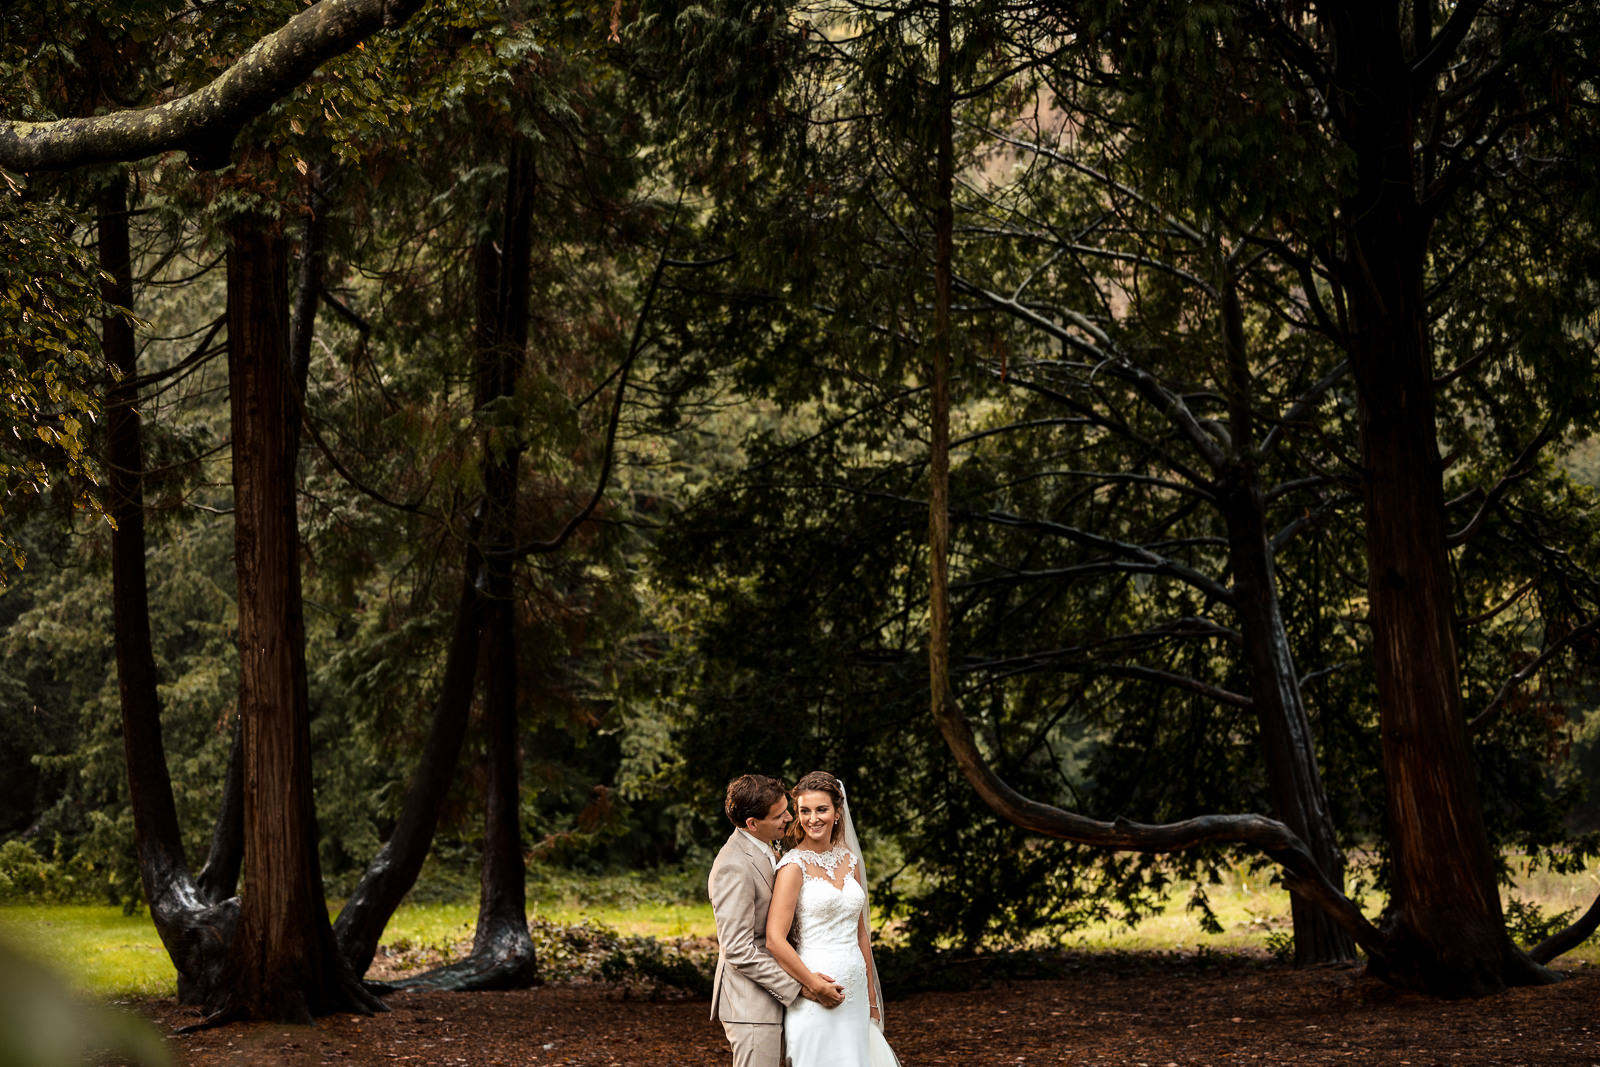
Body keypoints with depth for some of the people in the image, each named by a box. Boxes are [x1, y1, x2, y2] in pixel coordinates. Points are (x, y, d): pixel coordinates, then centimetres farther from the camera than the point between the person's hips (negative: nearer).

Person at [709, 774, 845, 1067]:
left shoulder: (763, 849, 12)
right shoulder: (734, 867, -20)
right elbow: (738, 951, -23)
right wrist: (800, 987, -20)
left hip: (771, 996, 10)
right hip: (750, 1003, -10)